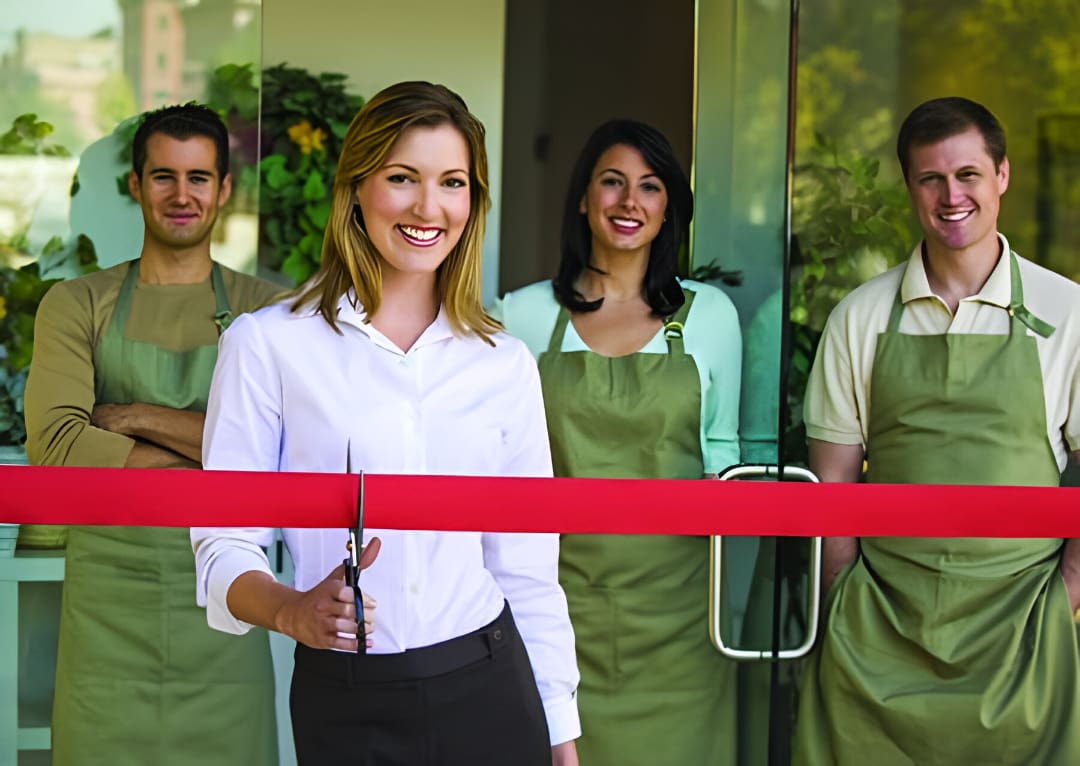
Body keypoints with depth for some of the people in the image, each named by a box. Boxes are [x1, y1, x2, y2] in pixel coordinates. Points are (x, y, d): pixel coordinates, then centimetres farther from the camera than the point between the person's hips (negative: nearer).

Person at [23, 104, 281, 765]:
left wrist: (137, 418, -12)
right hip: (107, 598, 0)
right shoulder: (77, 306, 5)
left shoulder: (262, 309, 4)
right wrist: (213, 448, -11)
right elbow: (55, 449, -10)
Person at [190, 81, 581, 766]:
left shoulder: (506, 363, 5)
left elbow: (528, 570, 8)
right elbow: (225, 544, -6)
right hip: (347, 705, -2)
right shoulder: (267, 344, -5)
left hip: (488, 690, 3)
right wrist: (292, 611, -26)